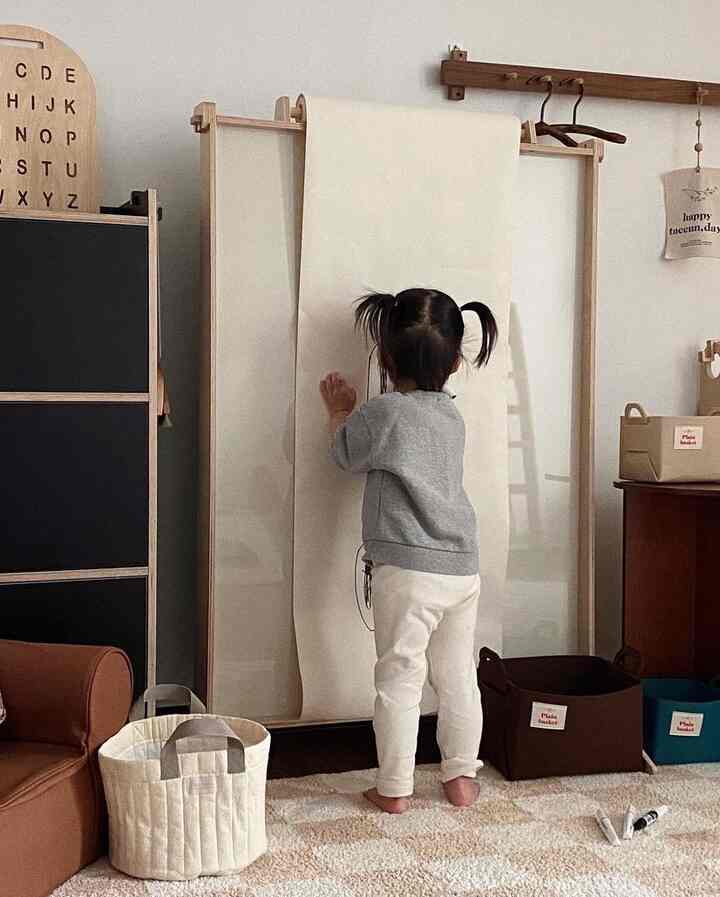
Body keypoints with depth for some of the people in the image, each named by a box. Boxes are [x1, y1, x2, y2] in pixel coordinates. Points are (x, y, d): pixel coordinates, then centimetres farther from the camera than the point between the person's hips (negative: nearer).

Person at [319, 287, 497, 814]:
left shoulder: (384, 412, -12)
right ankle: (462, 777, 24)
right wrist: (356, 412, 30)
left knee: (400, 679, 4)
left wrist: (340, 411, 23)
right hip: (463, 568, 6)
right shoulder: (452, 417, 8)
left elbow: (346, 455, 6)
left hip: (407, 569, -6)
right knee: (459, 678, 14)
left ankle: (394, 788, 12)